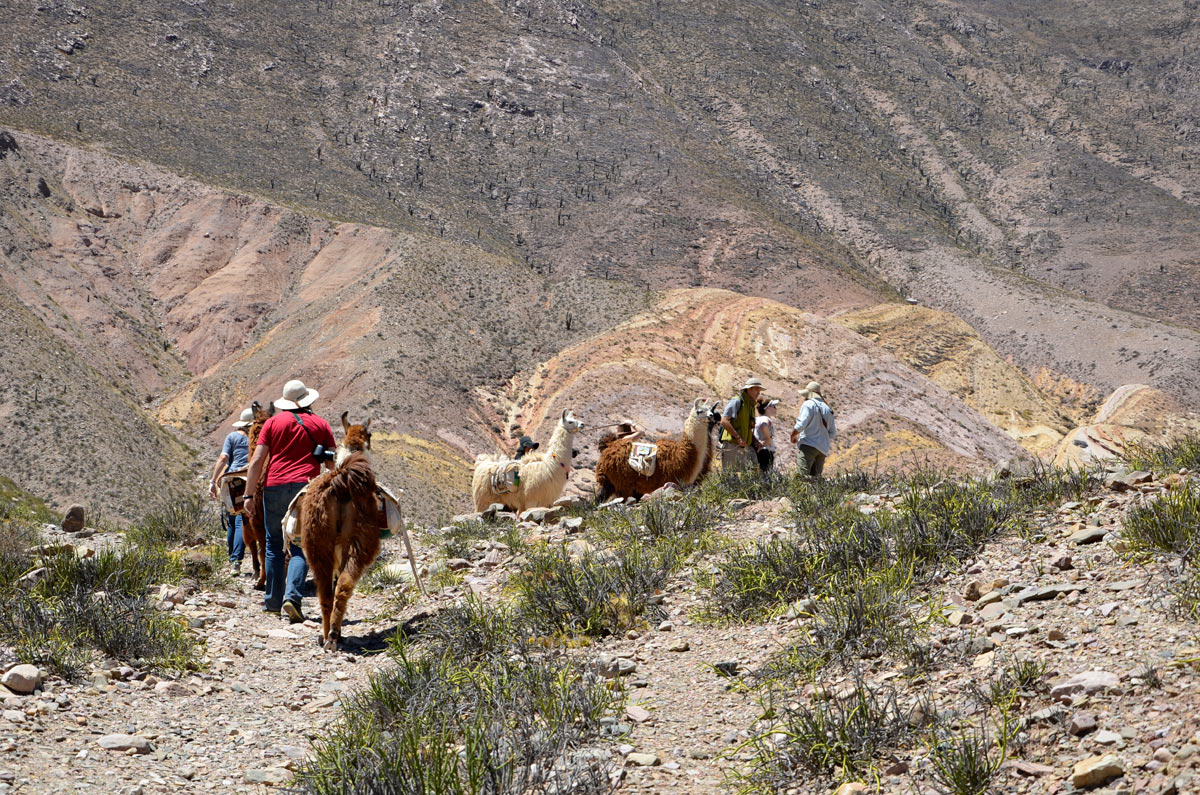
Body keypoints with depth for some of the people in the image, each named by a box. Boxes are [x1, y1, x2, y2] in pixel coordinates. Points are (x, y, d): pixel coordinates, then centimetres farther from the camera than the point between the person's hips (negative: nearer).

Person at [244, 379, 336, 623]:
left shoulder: (273, 422, 7)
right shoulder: (320, 424, 9)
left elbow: (257, 461, 1)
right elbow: (332, 463, 7)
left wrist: (249, 495, 3)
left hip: (275, 487, 1)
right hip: (306, 488, -1)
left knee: (274, 544, 12)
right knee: (301, 547, 1)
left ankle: (273, 600, 17)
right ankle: (292, 597, -18)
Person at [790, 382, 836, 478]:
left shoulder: (808, 404, -3)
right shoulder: (827, 409, 20)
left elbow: (801, 425, -12)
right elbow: (832, 434, 20)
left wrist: (793, 436, 4)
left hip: (809, 445, -7)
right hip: (823, 449, 7)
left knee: (803, 474, -18)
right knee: (816, 476, 6)